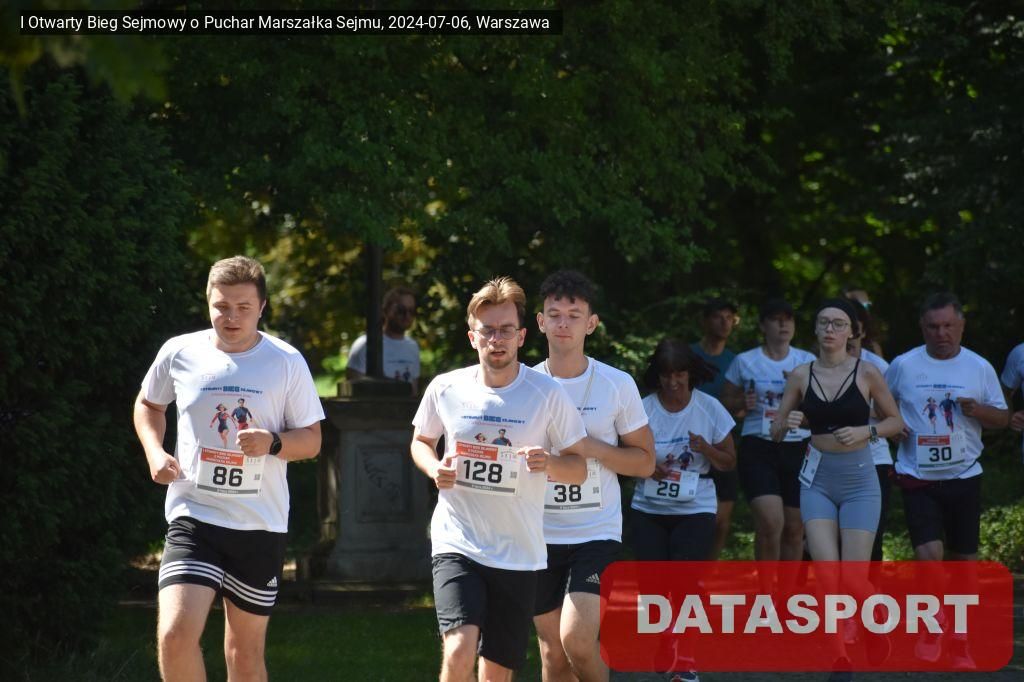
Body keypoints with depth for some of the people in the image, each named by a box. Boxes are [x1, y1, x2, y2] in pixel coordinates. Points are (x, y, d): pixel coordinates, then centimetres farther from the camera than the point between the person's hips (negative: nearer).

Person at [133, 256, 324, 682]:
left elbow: (311, 440, 4)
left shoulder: (287, 362, -2)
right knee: (175, 635, -19)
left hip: (261, 524, 0)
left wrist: (274, 443, -18)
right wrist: (154, 452, 2)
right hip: (193, 518, 0)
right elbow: (148, 404, 21)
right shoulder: (180, 353, 1)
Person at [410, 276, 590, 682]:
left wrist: (550, 463, -20)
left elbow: (579, 469, 3)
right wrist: (434, 469, -5)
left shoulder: (548, 394, -4)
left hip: (519, 552, 1)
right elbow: (421, 441, 18)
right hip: (456, 544, -1)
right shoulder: (445, 389, -1)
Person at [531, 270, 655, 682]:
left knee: (577, 639, -19)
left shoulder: (618, 385, -1)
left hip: (597, 532, -3)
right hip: (539, 535, 3)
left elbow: (645, 461, 1)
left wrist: (591, 448, -13)